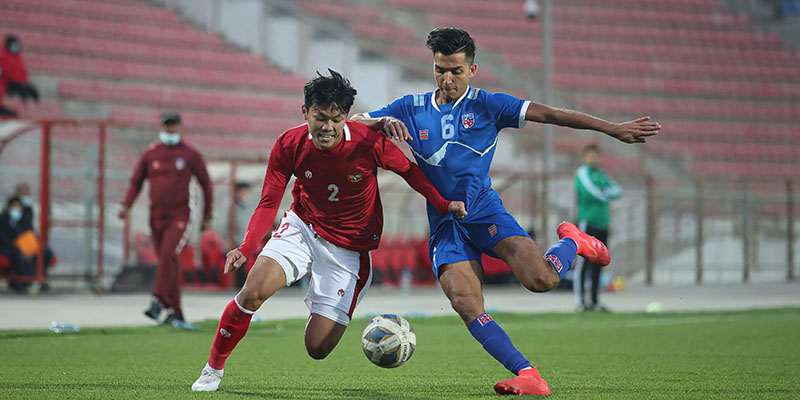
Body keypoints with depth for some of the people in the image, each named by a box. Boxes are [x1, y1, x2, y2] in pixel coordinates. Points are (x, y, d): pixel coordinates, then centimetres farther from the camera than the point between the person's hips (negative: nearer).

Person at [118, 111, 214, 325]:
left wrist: (207, 216, 5)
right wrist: (126, 205, -4)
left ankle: (158, 301, -27)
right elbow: (136, 182, 12)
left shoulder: (191, 155, 0)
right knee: (166, 263, 6)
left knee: (167, 254, -23)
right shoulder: (150, 153, 7)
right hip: (157, 216, 4)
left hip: (179, 216, -4)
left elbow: (206, 184, 7)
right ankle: (176, 312, 12)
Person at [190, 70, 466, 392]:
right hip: (303, 229, 1)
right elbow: (268, 204, -9)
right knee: (253, 292, -24)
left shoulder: (369, 142, -22)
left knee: (317, 348, -6)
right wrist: (246, 248, -24)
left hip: (349, 249, -1)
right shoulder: (289, 145, -15)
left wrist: (444, 205, -7)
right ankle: (213, 368, 0)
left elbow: (409, 171, -2)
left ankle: (320, 303, 31)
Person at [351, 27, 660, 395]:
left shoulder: (487, 105, 2)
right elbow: (352, 124, 8)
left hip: (485, 212, -2)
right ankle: (528, 377, -21)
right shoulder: (411, 108, 8)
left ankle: (572, 242, 12)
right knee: (465, 304, -21)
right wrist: (383, 122, -16)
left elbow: (549, 114, -3)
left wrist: (614, 129, -7)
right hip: (444, 223, 2)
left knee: (541, 279, -23)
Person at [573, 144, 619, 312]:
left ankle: (594, 301, 11)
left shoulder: (601, 174, 19)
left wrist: (604, 192, -7)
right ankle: (580, 301, -12)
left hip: (602, 224, 7)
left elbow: (616, 190, 10)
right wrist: (605, 195, 1)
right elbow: (591, 192, -15)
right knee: (582, 263, -10)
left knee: (597, 265, 7)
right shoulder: (582, 173, -3)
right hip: (587, 222, -7)